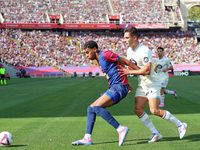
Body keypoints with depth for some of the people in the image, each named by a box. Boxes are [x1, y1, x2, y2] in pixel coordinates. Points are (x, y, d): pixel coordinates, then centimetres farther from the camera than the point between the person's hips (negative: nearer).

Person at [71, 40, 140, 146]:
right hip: (113, 88, 10)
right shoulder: (100, 61, 21)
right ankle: (87, 138, 1)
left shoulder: (105, 55, -8)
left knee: (97, 107, -22)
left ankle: (121, 129, -25)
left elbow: (125, 62, -7)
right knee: (91, 108, 6)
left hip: (119, 87, -10)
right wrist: (127, 84, 22)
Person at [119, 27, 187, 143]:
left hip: (152, 84, -8)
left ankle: (180, 125, 1)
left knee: (154, 110, -16)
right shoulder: (129, 50, 8)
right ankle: (156, 134, 3)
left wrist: (130, 72, -22)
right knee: (138, 110, -5)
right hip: (142, 84, 8)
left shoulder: (144, 50, -20)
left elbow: (147, 70, -28)